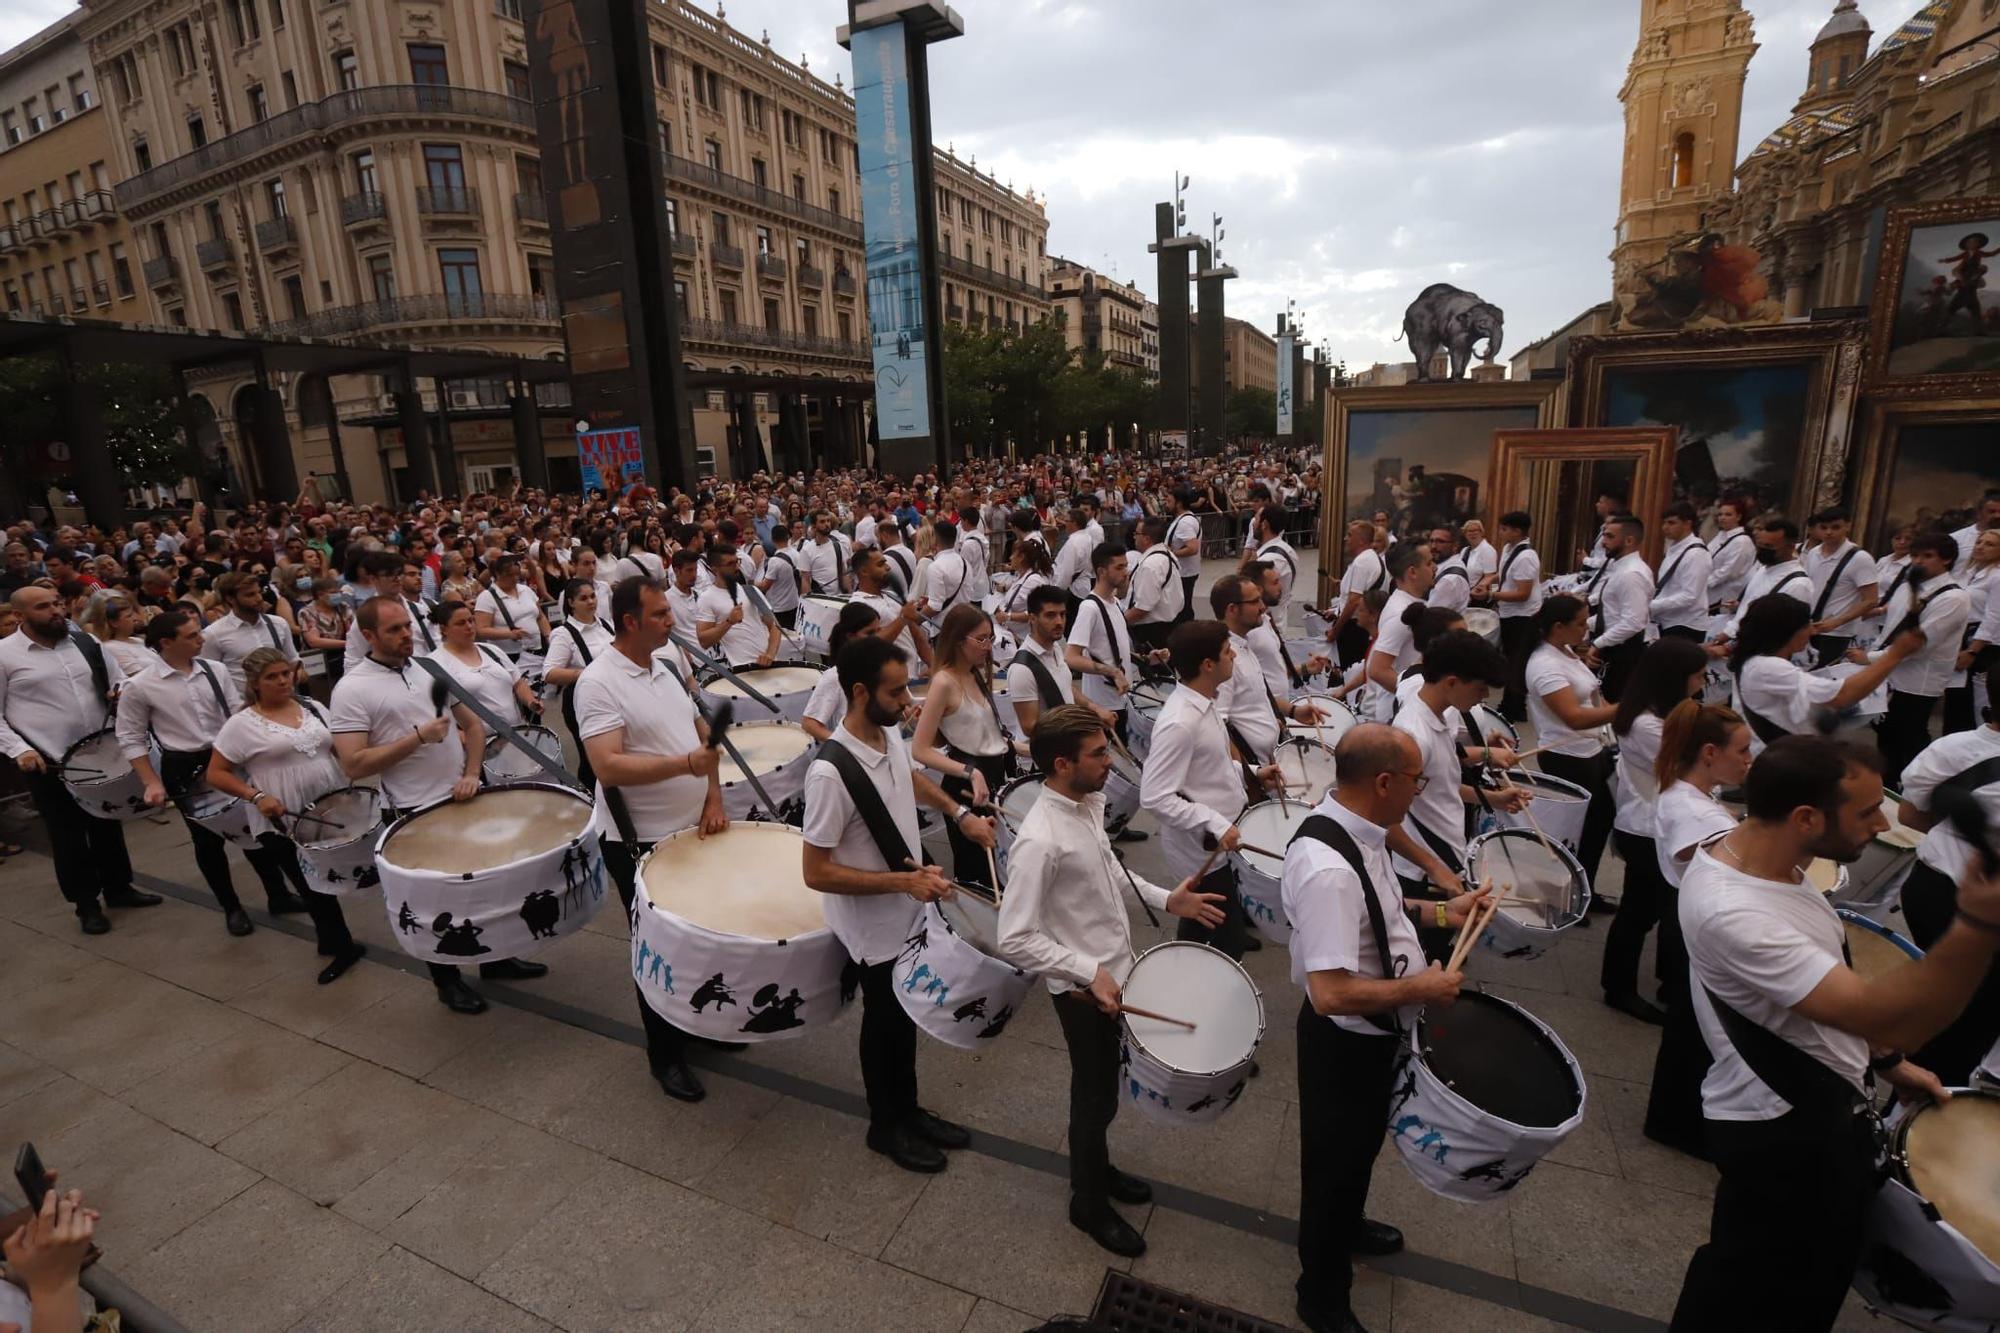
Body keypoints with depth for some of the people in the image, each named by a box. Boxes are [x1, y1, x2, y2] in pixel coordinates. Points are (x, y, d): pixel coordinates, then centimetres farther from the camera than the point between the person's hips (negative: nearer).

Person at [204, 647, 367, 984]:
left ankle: (333, 943, 31)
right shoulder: (242, 724, -6)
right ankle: (340, 946, 25)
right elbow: (215, 774, -4)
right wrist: (256, 796, -17)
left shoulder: (313, 709, 7)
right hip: (285, 826, -3)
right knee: (313, 889, 7)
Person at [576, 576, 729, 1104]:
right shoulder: (598, 682, -19)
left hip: (693, 829, 7)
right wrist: (684, 764, -36)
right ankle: (666, 1055, 28)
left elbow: (700, 731, 11)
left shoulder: (667, 663, 5)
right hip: (641, 843, -7)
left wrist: (713, 798, 2)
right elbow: (607, 766, -28)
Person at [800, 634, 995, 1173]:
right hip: (874, 925, -7)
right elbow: (816, 873, -27)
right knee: (885, 1020, 15)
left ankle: (908, 1110, 46)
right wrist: (903, 881, -29)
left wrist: (959, 813, 5)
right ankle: (886, 1127, 41)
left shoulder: (890, 733, -7)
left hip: (910, 911, 7)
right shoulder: (830, 772, -32)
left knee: (906, 1013, 24)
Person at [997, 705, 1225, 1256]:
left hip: (1115, 971, 8)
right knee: (1095, 1097, 14)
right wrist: (1090, 973, -29)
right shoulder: (1039, 840, -31)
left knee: (1102, 1089, 27)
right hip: (1084, 987, -8)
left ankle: (1097, 1169, 52)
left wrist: (1166, 899, 2)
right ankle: (1089, 1204, 39)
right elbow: (1015, 940, -28)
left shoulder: (1090, 803, -5)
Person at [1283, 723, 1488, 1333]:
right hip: (1345, 1041, -9)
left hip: (1376, 1031, 9)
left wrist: (1438, 912, 4)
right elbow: (1331, 992, -38)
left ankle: (1346, 1227, 61)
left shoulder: (1357, 830, -7)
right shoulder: (1326, 869, -38)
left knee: (1363, 1145, 32)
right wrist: (1422, 989, -26)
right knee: (1335, 1161, 15)